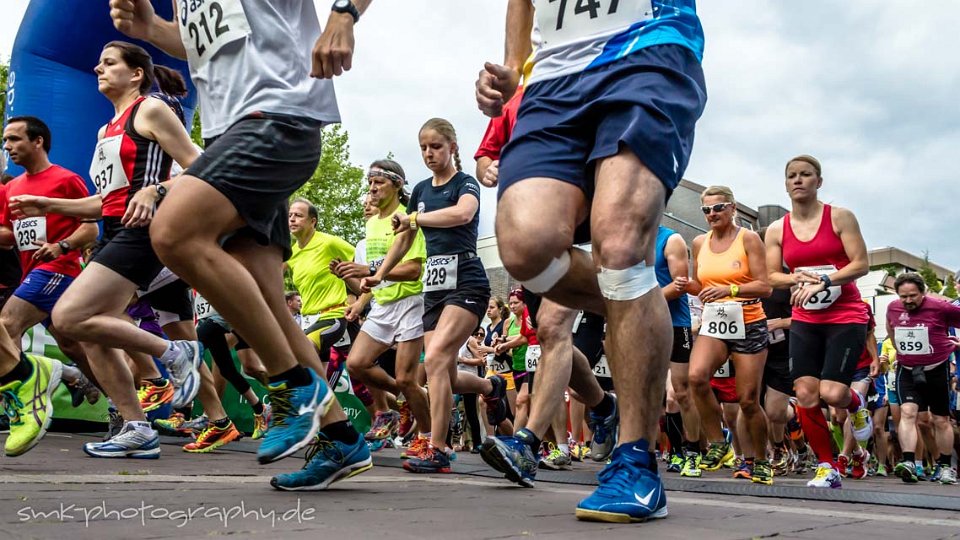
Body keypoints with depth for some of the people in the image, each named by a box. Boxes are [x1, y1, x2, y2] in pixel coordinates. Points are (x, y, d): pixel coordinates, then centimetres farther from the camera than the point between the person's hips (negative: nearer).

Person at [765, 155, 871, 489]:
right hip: (804, 320, 4)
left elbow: (861, 264, -8)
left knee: (831, 393, -16)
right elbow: (772, 276, 6)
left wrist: (822, 281, -20)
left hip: (846, 317, -4)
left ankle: (857, 404, 24)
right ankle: (827, 469, 9)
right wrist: (796, 279, -14)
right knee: (805, 394, -6)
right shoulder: (777, 230, 6)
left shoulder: (840, 217, -4)